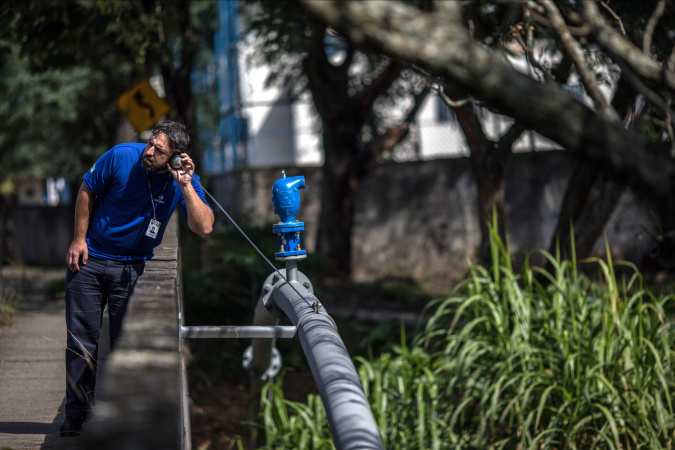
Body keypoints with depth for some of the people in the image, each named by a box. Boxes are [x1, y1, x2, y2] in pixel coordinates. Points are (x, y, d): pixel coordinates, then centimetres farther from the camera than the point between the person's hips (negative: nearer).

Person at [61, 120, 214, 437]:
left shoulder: (184, 181, -13)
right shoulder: (121, 156, -15)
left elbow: (203, 227, -25)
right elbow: (87, 191, 1)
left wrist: (186, 186, -31)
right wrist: (79, 238, -2)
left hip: (132, 267, 0)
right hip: (90, 258, 0)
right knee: (81, 337, 2)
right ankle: (76, 413, 11)